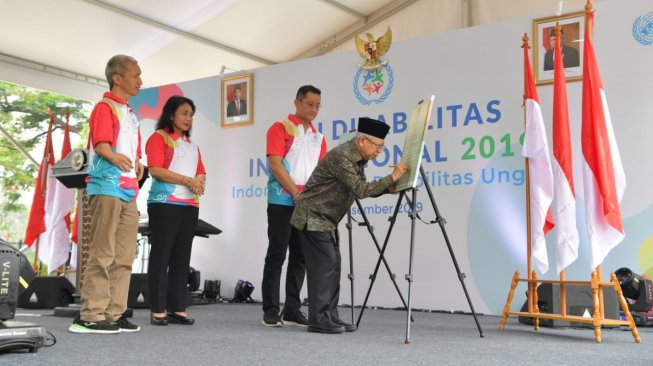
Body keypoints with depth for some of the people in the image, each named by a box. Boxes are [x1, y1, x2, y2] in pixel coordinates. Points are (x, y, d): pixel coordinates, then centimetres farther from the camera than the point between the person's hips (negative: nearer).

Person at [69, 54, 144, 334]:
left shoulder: (130, 113, 22)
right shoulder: (105, 107, -4)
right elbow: (101, 144, -18)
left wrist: (137, 164, 6)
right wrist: (115, 158, -37)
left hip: (128, 191, 9)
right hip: (107, 187, -9)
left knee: (124, 257, 7)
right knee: (103, 254, -10)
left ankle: (114, 313, 12)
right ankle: (90, 316, -6)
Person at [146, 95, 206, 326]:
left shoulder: (192, 144, 23)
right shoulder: (159, 137, 2)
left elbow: (201, 172, 17)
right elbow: (155, 169, -10)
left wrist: (200, 181, -8)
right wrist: (188, 181, -14)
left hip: (190, 205, 7)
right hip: (165, 204, -7)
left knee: (182, 256, 5)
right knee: (161, 254, -5)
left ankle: (178, 308, 8)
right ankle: (158, 310, -3)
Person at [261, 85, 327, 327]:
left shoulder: (318, 137, 17)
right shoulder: (280, 128, 0)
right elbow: (275, 164, -10)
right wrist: (296, 193, -14)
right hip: (282, 202, -6)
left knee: (300, 257, 6)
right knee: (276, 255, -3)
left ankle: (292, 310, 12)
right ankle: (270, 311, 2)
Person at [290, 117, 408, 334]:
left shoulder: (358, 158, 8)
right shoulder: (341, 157, -23)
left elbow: (363, 189, 13)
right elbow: (360, 191, -27)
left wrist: (387, 188, -3)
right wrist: (391, 178, -24)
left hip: (327, 220, 10)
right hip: (312, 217, -10)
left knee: (333, 266, 7)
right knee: (324, 265, -10)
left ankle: (330, 316, 12)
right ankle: (318, 320, -5)